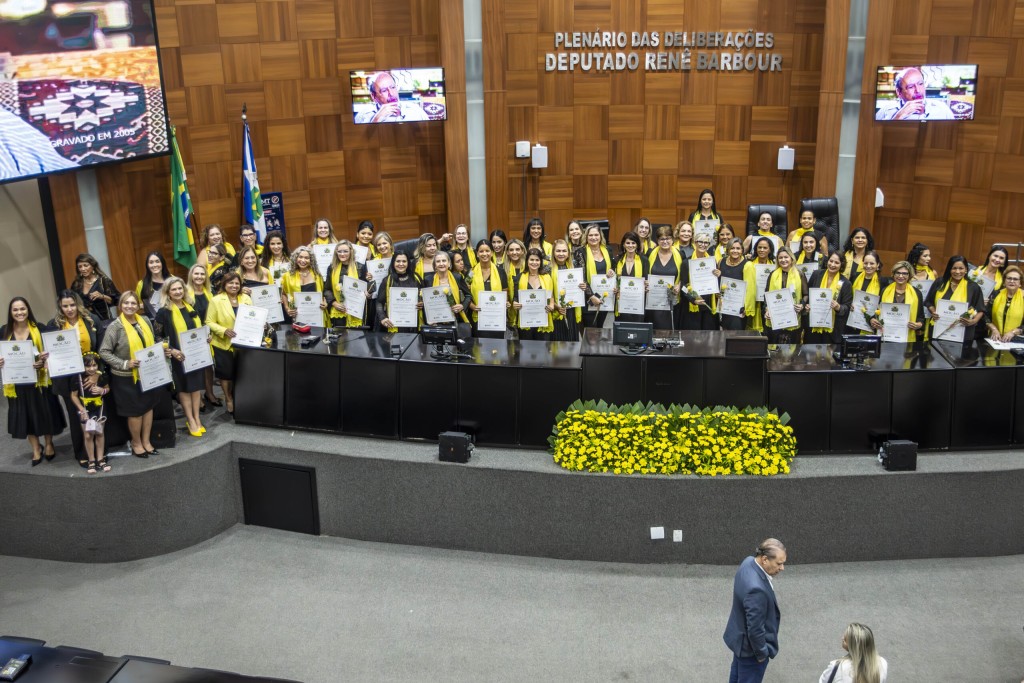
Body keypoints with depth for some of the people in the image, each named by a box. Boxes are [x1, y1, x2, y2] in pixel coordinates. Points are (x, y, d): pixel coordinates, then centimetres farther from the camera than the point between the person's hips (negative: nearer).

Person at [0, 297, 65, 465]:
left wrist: (43, 362, -20)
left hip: (39, 379, -2)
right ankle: (36, 450, 24)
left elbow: (50, 351, 0)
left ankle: (49, 445, 29)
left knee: (44, 411, 7)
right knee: (25, 415, 9)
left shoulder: (39, 328, -5)